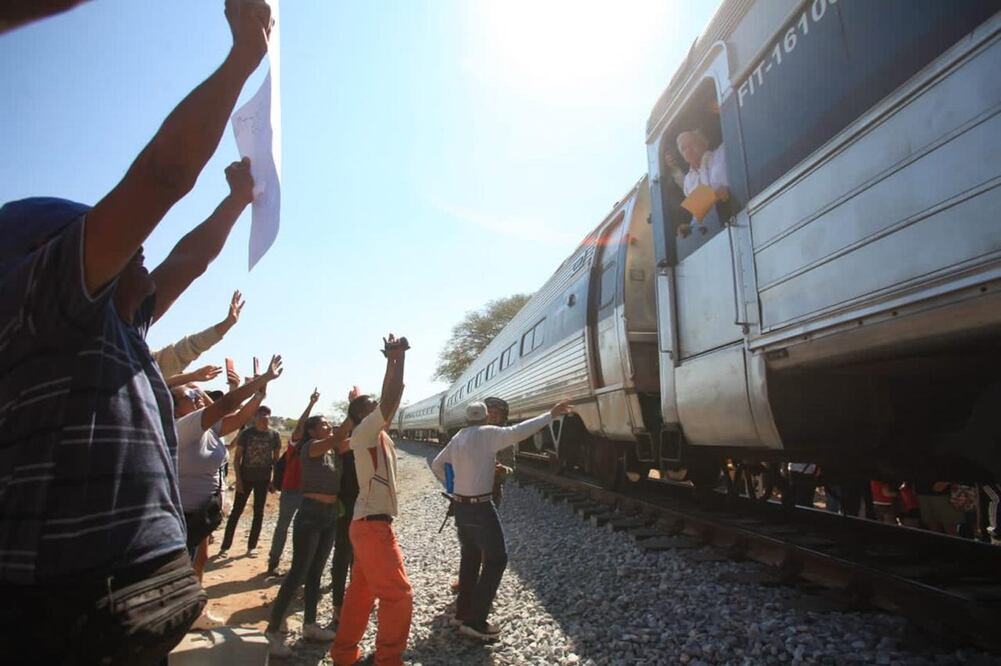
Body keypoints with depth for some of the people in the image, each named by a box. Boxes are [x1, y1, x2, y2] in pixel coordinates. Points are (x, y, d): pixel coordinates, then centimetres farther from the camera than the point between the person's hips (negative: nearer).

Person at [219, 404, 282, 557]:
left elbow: (276, 458, 3)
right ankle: (225, 546, 12)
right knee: (236, 511, 3)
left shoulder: (274, 435, -3)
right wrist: (238, 478, -9)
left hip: (263, 479, 1)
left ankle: (252, 546, 17)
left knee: (259, 512, 7)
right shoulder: (246, 433, -7)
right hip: (245, 478, -1)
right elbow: (237, 457, -3)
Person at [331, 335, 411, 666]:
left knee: (360, 593, 17)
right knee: (398, 594, -3)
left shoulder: (378, 436, 12)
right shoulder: (364, 433, -13)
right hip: (373, 525, -9)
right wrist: (398, 357, -21)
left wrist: (393, 361, 11)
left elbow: (390, 398, 13)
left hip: (369, 523, 9)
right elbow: (391, 399, -25)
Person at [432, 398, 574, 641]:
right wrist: (551, 415, -28)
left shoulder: (457, 438, 9)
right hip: (480, 507, -8)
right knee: (496, 559, 3)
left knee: (470, 557, 20)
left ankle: (463, 612, 28)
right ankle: (475, 621, 3)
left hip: (461, 506, 8)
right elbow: (517, 432, -27)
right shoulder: (486, 434, -14)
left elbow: (436, 464, 20)